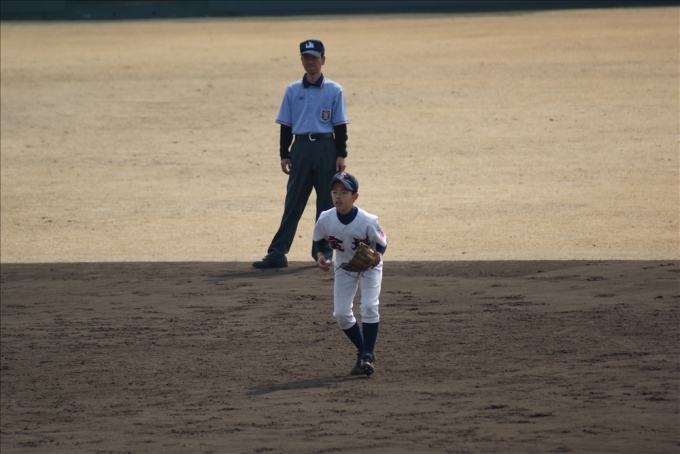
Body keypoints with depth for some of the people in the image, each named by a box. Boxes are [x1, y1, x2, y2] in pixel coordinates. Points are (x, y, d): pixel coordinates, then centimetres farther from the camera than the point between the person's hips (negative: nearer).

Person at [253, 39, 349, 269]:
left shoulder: (334, 91, 3)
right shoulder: (292, 91, 8)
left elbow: (340, 126, 2)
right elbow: (286, 125, 9)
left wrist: (341, 155, -4)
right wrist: (284, 154, 3)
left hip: (326, 148, -1)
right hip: (301, 148, 1)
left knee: (326, 201, 3)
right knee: (293, 201, -2)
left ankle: (323, 251, 13)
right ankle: (277, 254, -7)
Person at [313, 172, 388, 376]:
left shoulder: (367, 221, -31)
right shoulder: (326, 219, -22)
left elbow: (382, 243, -16)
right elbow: (318, 241, -2)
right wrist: (320, 256, -20)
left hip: (369, 267, -4)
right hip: (344, 267, 4)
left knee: (369, 307, -19)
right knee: (341, 313, -2)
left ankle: (368, 355, -10)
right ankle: (362, 351, 18)